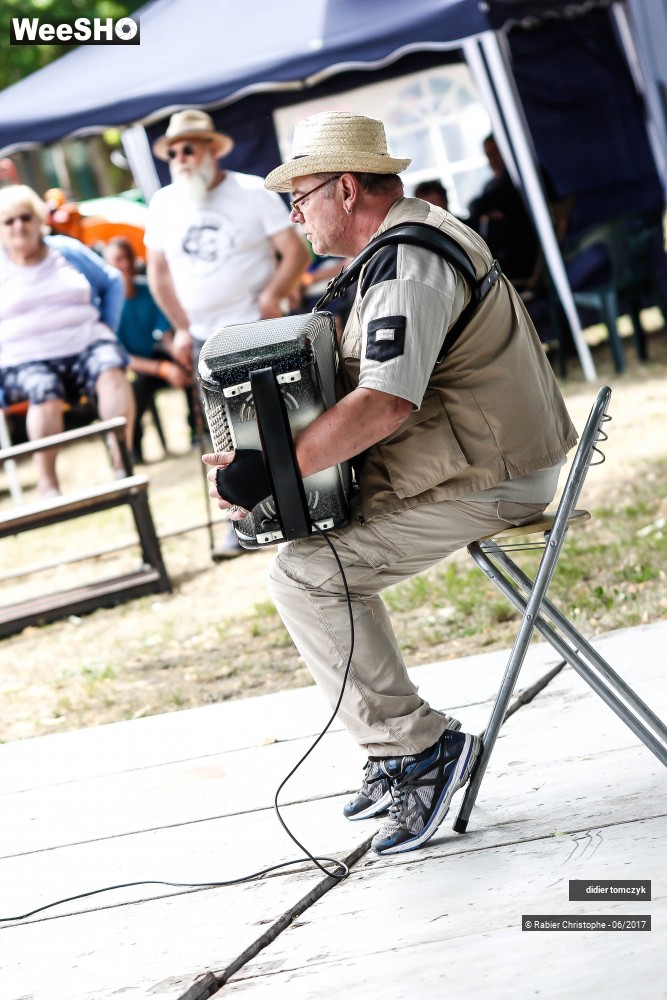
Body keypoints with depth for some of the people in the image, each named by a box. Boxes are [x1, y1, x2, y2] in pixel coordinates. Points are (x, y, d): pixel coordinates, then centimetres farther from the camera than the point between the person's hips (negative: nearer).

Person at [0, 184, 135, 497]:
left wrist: (108, 326, 8)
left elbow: (112, 283, 21)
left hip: (85, 343, 2)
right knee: (44, 392, -36)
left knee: (111, 371, -32)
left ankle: (121, 459, -32)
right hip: (27, 360, -2)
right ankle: (47, 484, -33)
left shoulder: (68, 250, 12)